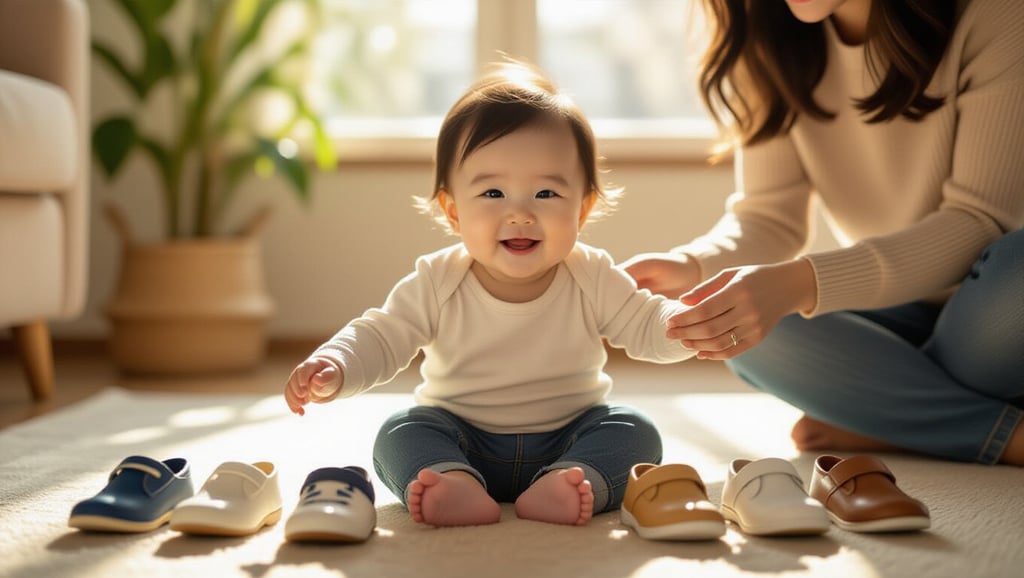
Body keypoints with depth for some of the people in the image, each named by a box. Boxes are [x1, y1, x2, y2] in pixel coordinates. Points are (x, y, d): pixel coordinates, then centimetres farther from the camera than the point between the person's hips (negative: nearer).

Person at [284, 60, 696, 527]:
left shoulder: (593, 280, -7)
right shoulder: (436, 283, -10)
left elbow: (646, 327, -4)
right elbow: (380, 338, -9)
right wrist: (333, 369, -30)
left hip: (569, 440, 1)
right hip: (462, 443, 0)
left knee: (634, 432, -22)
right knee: (400, 433, -22)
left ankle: (560, 486, -45)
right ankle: (457, 485, -49)